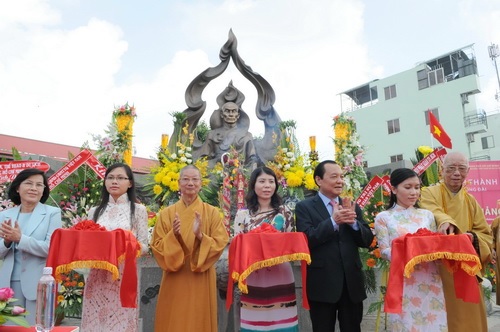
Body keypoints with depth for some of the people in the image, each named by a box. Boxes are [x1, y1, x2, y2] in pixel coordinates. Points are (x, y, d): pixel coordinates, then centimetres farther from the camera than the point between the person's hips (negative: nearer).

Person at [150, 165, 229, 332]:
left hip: (201, 281, -1)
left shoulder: (212, 212, -1)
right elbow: (157, 246, 0)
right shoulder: (166, 213, 3)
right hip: (174, 281, 1)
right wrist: (173, 235, -18)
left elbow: (220, 244, -7)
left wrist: (200, 236, -23)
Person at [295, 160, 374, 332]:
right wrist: (333, 221, -24)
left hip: (352, 282, 4)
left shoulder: (352, 207, 9)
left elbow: (367, 241, 4)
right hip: (322, 284, -4)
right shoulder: (304, 207, -5)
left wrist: (353, 221, -14)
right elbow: (306, 240, -16)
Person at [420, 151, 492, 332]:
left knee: (468, 315, 11)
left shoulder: (471, 200, 14)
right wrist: (445, 221, -46)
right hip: (438, 269, -5)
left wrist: (472, 237, -11)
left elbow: (485, 233, 12)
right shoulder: (429, 193, -2)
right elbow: (433, 213, -24)